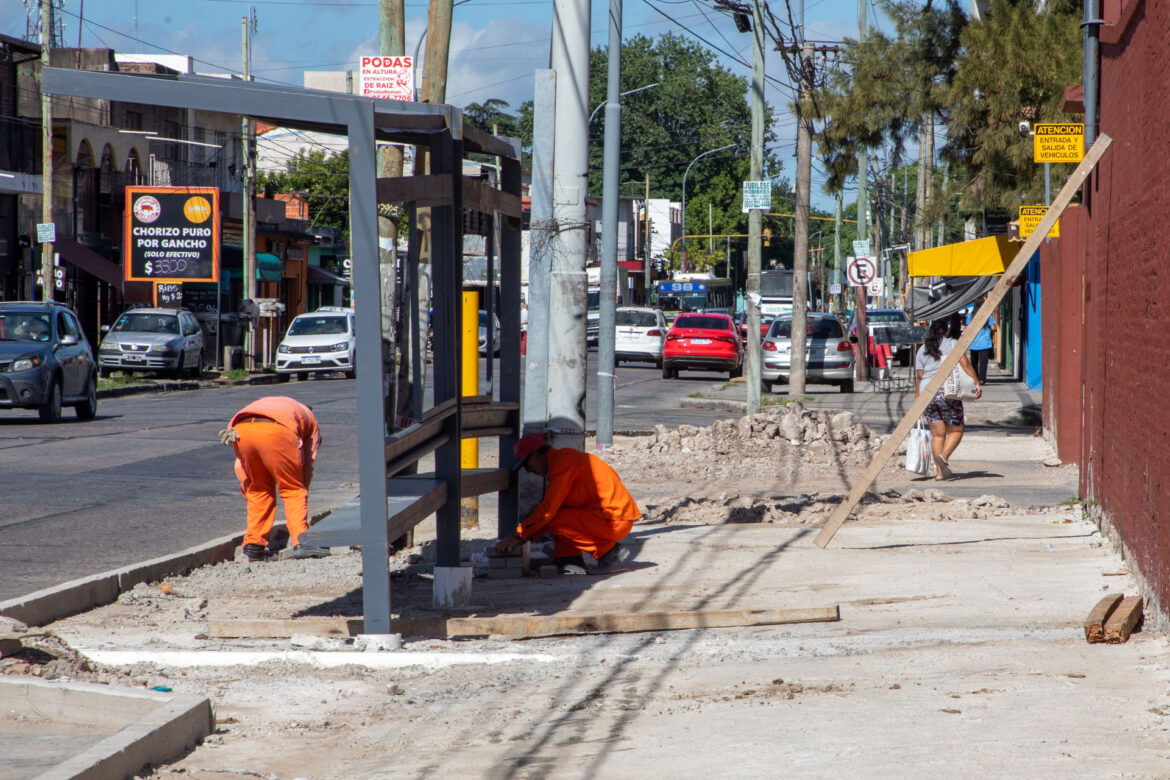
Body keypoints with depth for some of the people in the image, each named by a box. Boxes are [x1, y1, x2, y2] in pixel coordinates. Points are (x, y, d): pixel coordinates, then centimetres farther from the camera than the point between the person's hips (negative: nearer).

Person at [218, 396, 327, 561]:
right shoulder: (309, 419, 37)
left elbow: (241, 465, 36)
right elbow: (306, 467, 32)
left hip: (240, 430, 4)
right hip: (276, 431, -4)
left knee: (258, 489, 23)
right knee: (293, 489, 13)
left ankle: (253, 545, 18)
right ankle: (300, 542, 0)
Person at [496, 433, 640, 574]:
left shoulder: (562, 461, -13)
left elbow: (548, 509, -16)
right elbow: (550, 505, 22)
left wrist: (518, 535, -9)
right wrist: (528, 536, 14)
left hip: (613, 522, -10)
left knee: (551, 521, -13)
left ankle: (608, 550, -8)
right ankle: (570, 562, 5)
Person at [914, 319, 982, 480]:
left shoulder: (922, 350, 11)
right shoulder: (952, 345, 3)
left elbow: (920, 377, 9)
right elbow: (965, 364, -10)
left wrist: (917, 400, 13)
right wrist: (976, 383, -12)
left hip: (927, 394, 4)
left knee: (937, 434, 7)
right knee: (956, 431, 7)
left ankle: (940, 472, 2)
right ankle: (944, 456, -18)